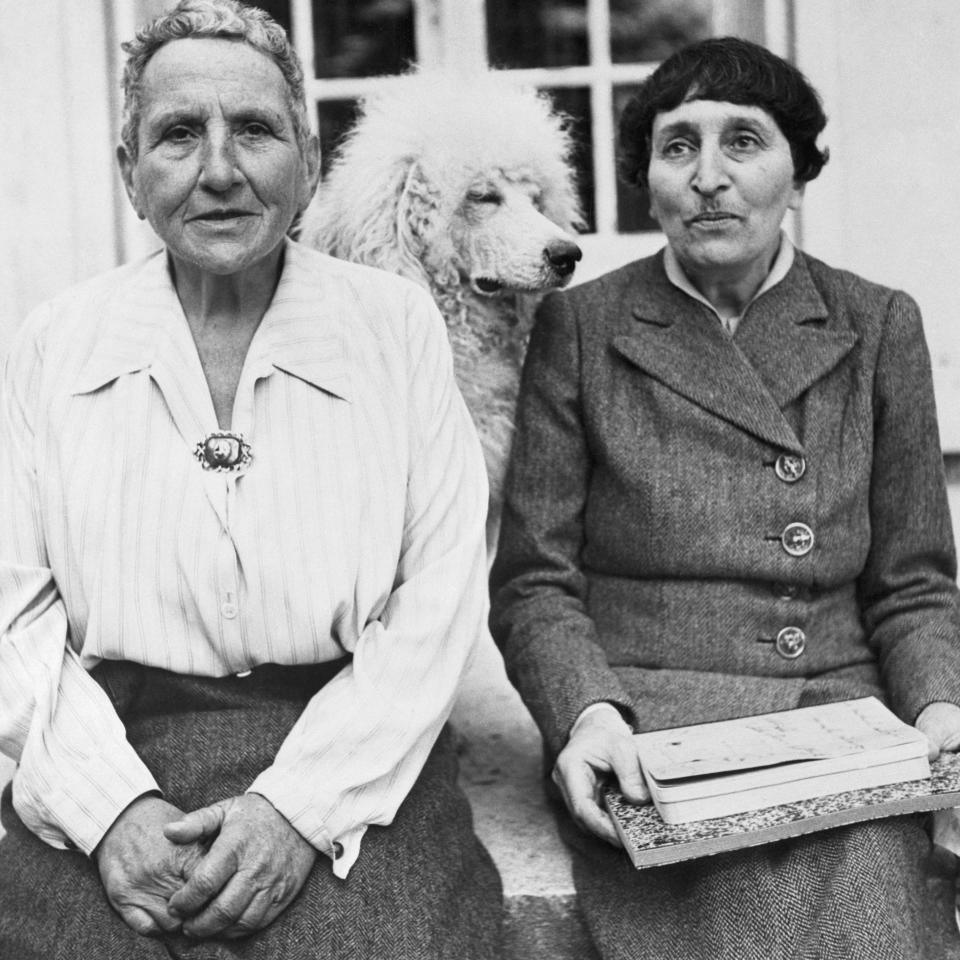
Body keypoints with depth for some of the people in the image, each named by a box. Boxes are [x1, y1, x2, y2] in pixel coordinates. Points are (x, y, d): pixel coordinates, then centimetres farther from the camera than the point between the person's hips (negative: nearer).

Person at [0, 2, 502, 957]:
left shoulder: (398, 324, 4)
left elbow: (439, 598, -2)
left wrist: (301, 803, -12)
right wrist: (109, 805, -11)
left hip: (351, 761, -1)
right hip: (108, 758, 1)